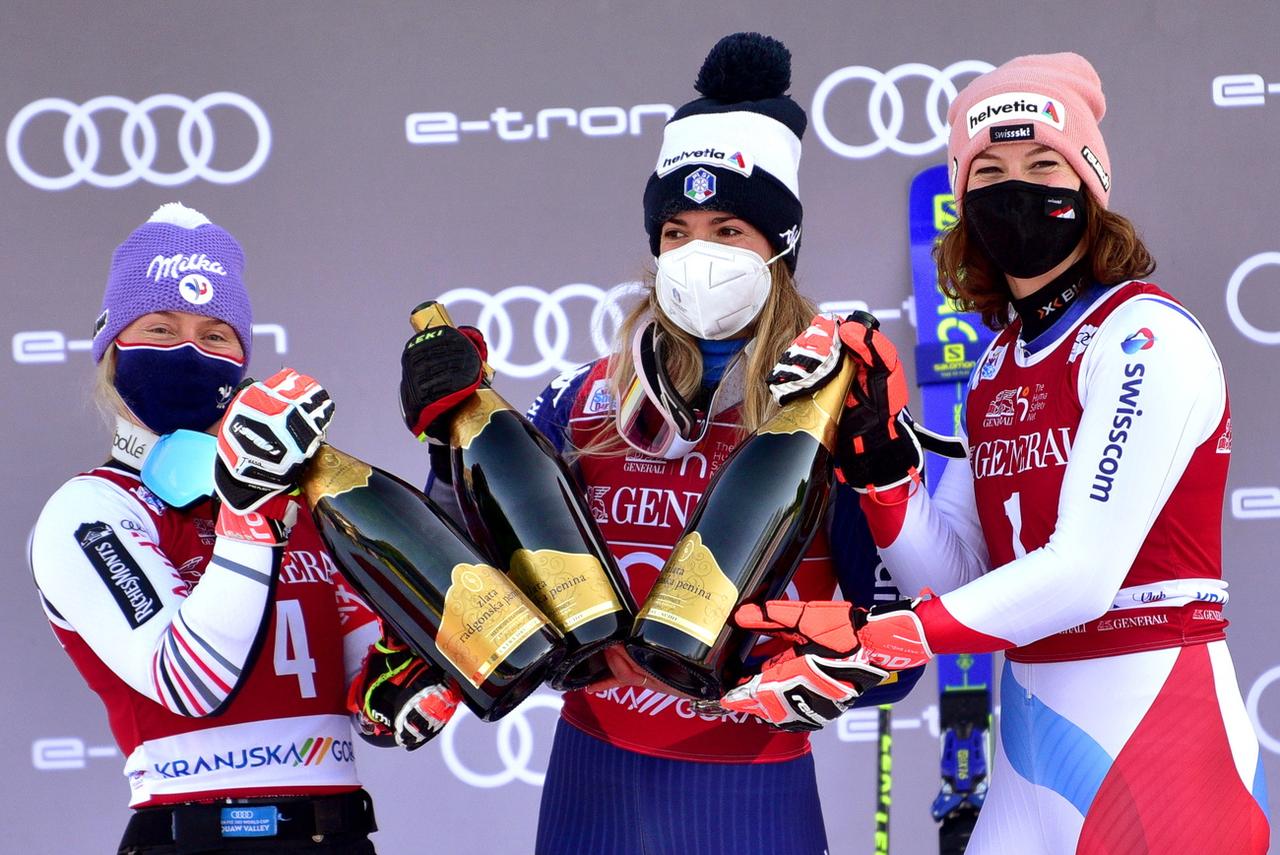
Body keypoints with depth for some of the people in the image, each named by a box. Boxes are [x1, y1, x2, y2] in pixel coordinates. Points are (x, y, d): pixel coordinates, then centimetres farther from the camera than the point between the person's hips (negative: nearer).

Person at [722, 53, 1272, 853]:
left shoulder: (1144, 337, -11)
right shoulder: (999, 366, 13)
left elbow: (1083, 576, -20)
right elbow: (953, 572, 8)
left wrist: (868, 645, -22)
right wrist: (878, 453, -8)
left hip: (1157, 727, -7)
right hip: (1034, 727, 7)